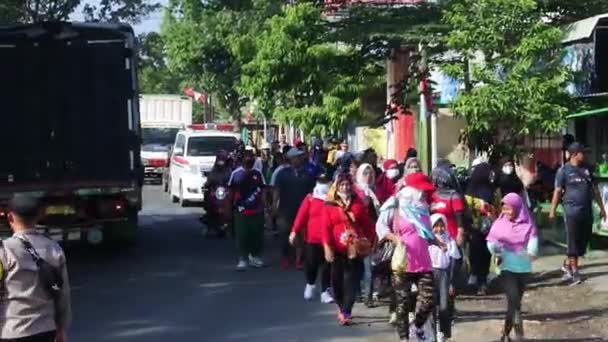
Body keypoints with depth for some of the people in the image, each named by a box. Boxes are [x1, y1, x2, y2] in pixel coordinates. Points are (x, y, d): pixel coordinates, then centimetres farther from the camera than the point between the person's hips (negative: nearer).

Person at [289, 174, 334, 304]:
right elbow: (301, 215, -4)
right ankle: (310, 285, 34)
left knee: (326, 265, 1)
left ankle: (325, 292, 9)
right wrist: (294, 232, -10)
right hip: (312, 238, 0)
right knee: (311, 263, 6)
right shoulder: (310, 199, 0)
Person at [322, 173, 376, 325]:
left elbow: (367, 224, 8)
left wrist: (371, 240, 3)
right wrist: (327, 247, -10)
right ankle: (341, 307, 29)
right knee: (337, 279, 8)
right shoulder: (330, 205, 1)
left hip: (356, 248, 0)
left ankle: (346, 312, -4)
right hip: (338, 249, 0)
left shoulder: (358, 203, 5)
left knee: (351, 280, -4)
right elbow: (326, 228, -3)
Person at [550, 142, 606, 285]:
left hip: (587, 211, 6)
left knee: (584, 240, 8)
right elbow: (557, 191, -6)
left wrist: (601, 207, 14)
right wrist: (552, 211, -10)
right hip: (572, 211, -6)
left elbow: (594, 189, 16)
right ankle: (574, 271, 5)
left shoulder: (587, 170, 11)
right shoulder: (564, 170, -4)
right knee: (574, 241, -2)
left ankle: (567, 264, 24)